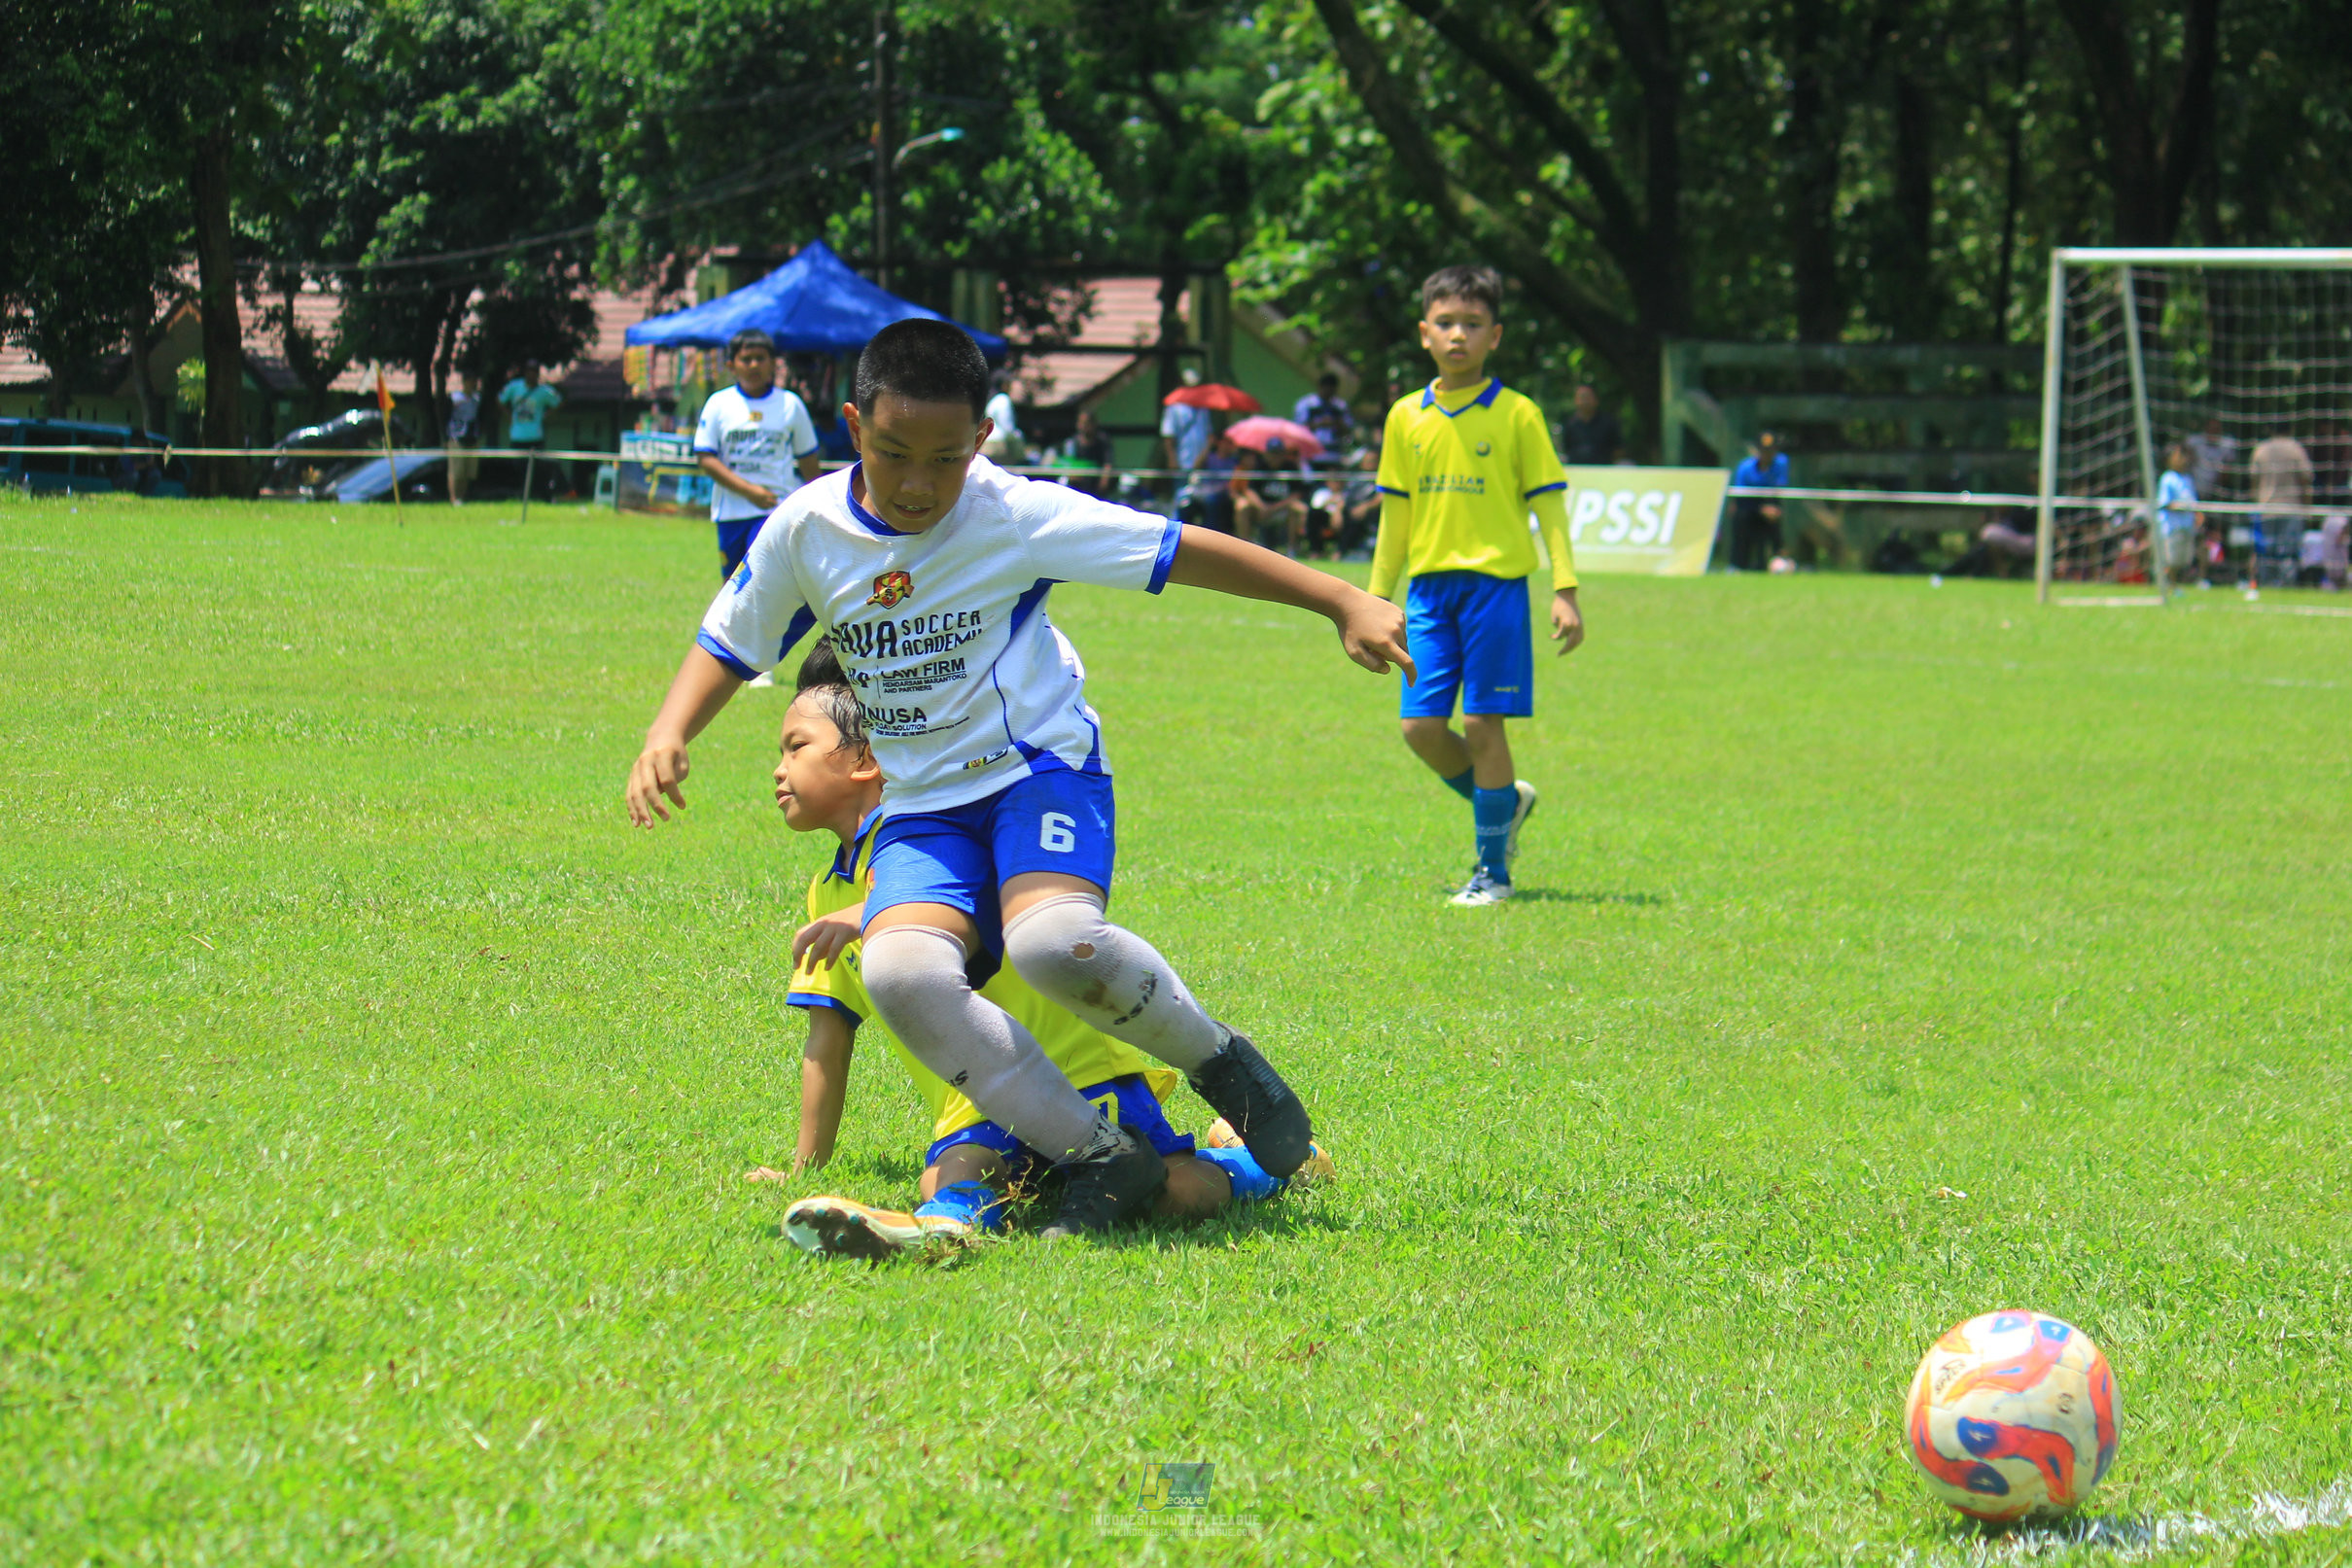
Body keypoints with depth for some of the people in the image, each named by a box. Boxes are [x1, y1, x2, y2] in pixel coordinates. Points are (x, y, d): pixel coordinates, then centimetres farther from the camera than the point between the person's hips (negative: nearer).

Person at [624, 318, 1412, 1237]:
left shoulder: (1014, 516, -13)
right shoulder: (807, 530, -3)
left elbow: (1184, 551, -10)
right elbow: (729, 643, 12)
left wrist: (1344, 604, -10)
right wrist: (667, 737, -7)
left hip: (1039, 765, -4)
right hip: (924, 806, 4)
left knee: (1052, 940, -35)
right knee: (902, 972, -28)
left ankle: (1219, 1062, -5)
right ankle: (1100, 1160, -16)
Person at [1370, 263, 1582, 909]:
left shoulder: (1517, 414, -1)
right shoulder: (1407, 417, 9)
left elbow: (1549, 506, 0)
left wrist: (1565, 591, -7)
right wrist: (1376, 599, 14)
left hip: (1495, 582, -4)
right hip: (1428, 584, 4)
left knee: (1483, 724, -4)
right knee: (1422, 726, -2)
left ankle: (1491, 869, 5)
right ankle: (1506, 801, 25)